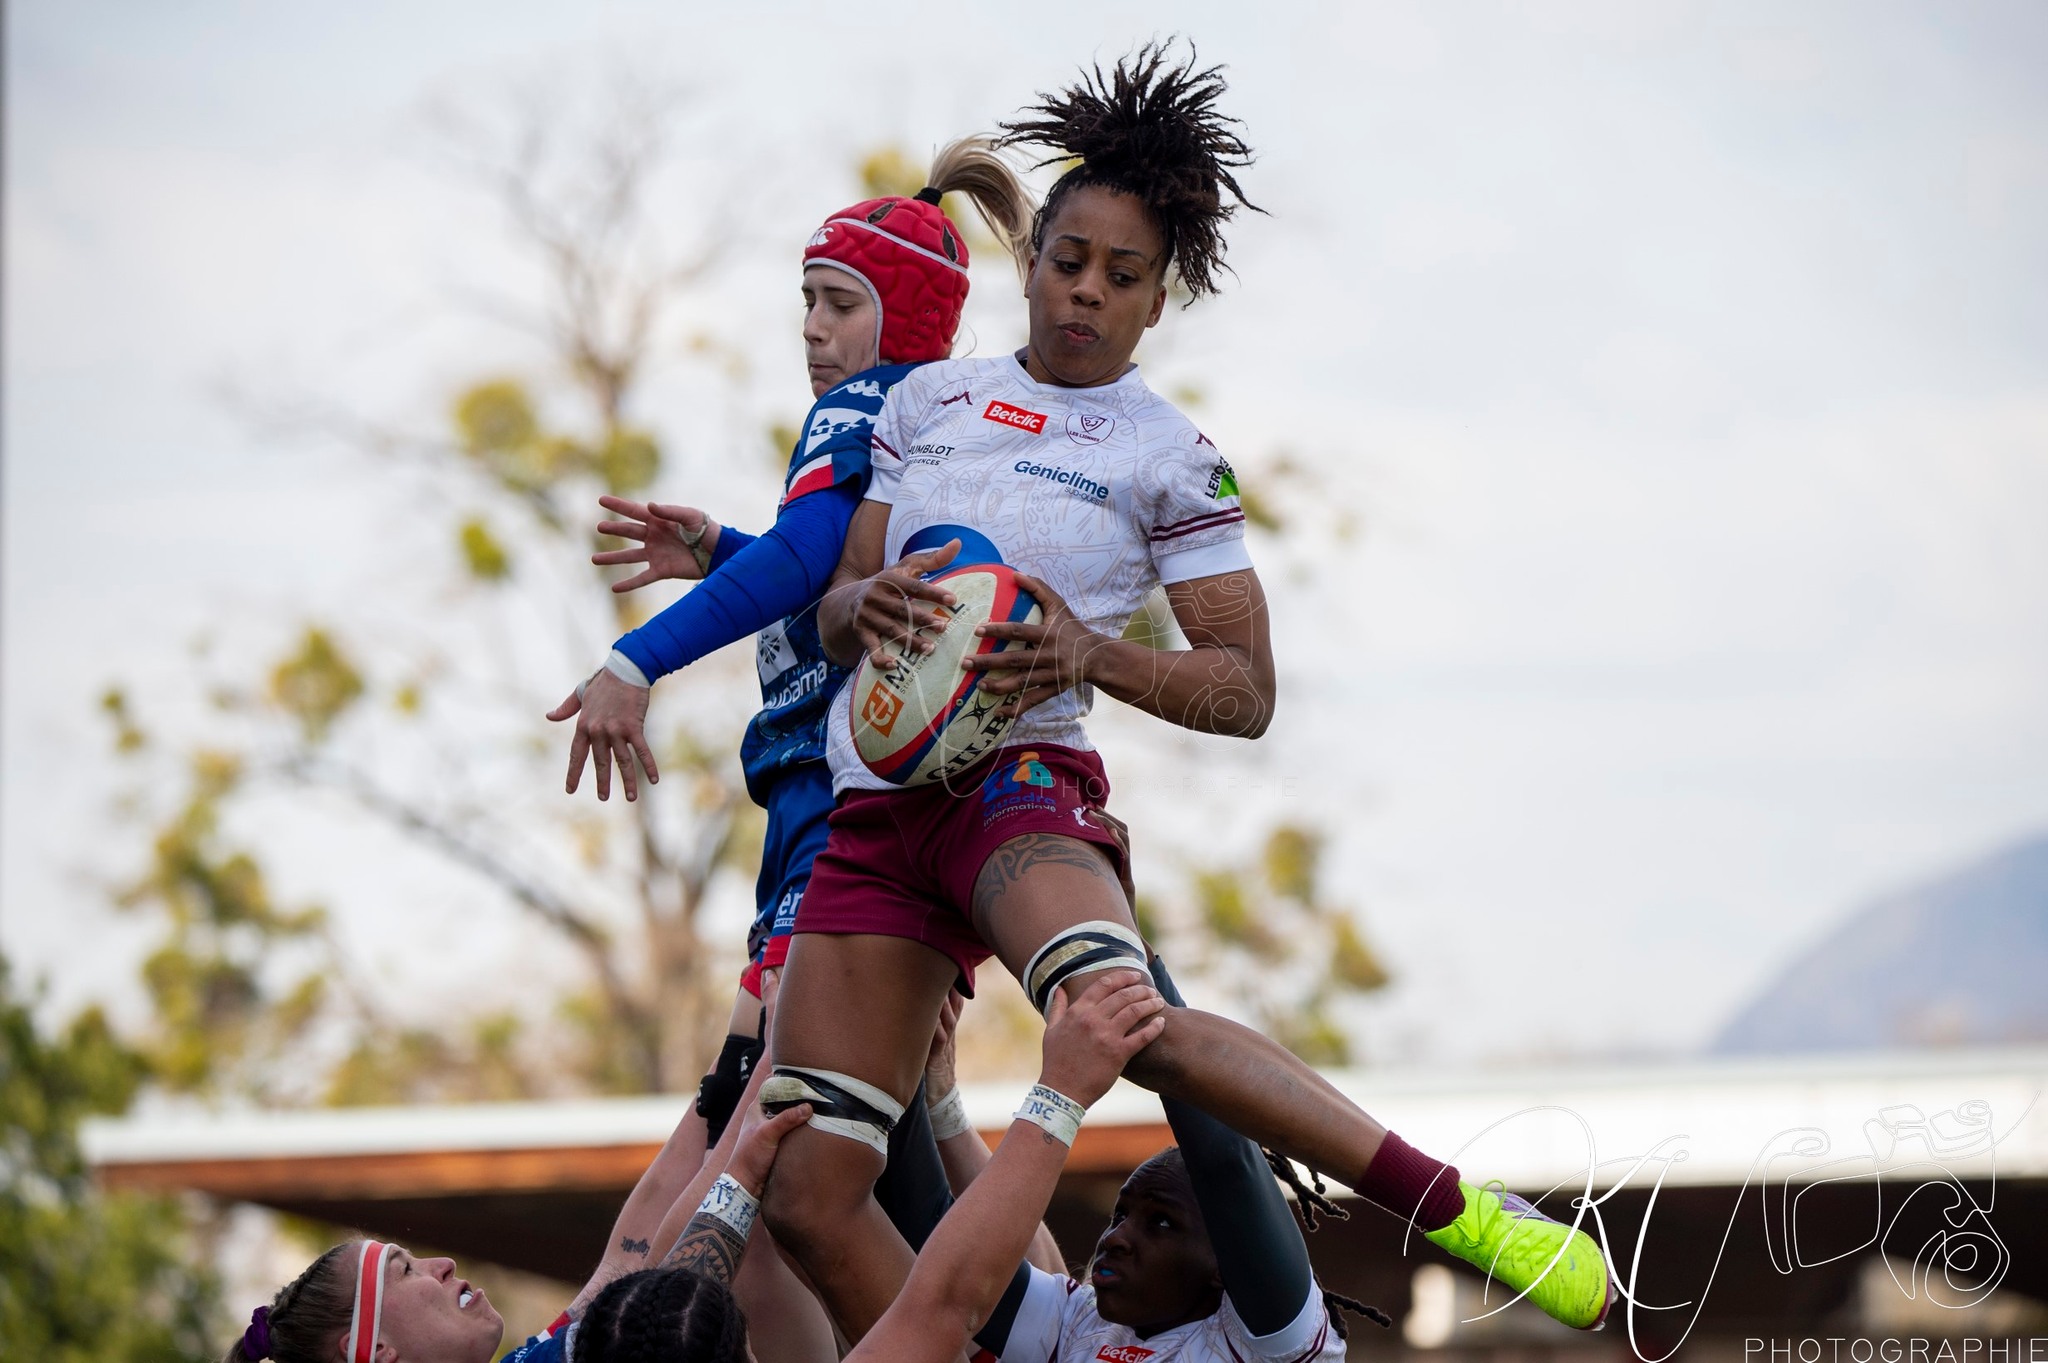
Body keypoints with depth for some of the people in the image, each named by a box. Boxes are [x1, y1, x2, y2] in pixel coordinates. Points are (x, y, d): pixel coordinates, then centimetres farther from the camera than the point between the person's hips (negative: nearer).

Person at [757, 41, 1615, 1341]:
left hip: (1017, 782, -5)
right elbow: (836, 611, 18)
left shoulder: (1169, 456, 5)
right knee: (811, 1196, -8)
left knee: (1126, 1017, -38)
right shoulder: (930, 399, 16)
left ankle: (1464, 1213, -38)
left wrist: (1091, 654, -15)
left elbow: (1246, 690, 4)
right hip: (874, 804, 5)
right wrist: (865, 609, -7)